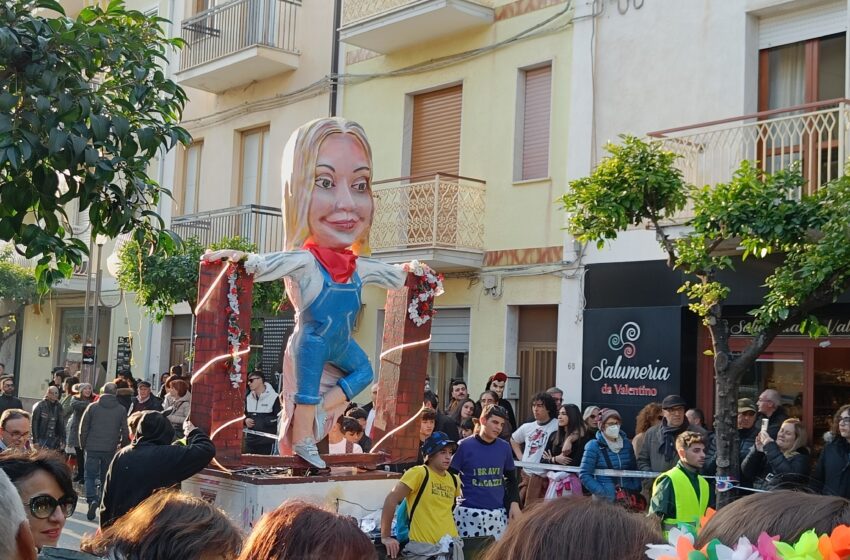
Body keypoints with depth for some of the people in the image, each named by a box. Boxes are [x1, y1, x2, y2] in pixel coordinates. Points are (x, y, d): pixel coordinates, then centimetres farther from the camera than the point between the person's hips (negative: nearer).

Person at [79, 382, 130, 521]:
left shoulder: (93, 407, 0)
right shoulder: (121, 410, 1)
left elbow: (83, 428, 2)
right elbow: (125, 432, 3)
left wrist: (83, 444, 12)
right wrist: (122, 446, 16)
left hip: (93, 448, -1)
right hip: (110, 450, 1)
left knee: (90, 476, 5)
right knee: (106, 478, 13)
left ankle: (92, 500, -16)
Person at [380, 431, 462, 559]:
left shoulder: (453, 480, 9)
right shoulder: (419, 473, -9)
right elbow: (392, 500, -13)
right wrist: (385, 537, -13)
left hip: (452, 546, 5)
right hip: (423, 547, -5)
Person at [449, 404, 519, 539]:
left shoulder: (504, 447, 7)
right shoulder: (464, 446, -4)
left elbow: (511, 479, 17)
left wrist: (514, 503, 4)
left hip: (498, 514, 3)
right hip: (469, 513, -3)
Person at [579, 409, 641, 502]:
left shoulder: (626, 443, 9)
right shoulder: (594, 446, -4)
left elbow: (634, 470, 17)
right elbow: (584, 475, -7)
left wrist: (636, 489, 1)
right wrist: (602, 492, -15)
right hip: (605, 499, -4)